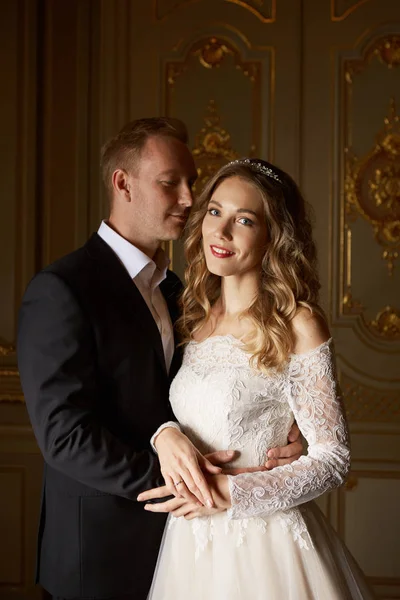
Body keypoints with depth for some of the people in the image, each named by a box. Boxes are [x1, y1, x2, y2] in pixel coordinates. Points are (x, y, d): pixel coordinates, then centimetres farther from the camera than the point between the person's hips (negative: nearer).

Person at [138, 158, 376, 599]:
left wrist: (230, 493, -19)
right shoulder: (197, 319, 5)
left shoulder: (297, 325, -13)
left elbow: (332, 460, -14)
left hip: (263, 546, -6)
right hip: (193, 542, 6)